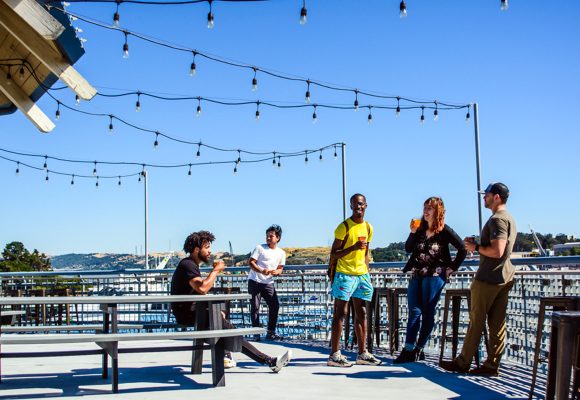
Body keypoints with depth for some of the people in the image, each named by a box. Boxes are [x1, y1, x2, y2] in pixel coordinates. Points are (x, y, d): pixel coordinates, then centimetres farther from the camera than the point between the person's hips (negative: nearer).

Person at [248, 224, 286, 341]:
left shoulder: (281, 253, 8)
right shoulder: (260, 248, -4)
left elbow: (280, 269, 10)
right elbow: (251, 262, -10)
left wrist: (276, 272, -15)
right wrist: (261, 271, -26)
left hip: (268, 283, 4)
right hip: (255, 281, -4)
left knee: (275, 305, -2)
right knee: (255, 307, -2)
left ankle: (271, 332, 10)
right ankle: (256, 334, 4)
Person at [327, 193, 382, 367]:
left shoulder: (368, 227, 12)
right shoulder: (344, 227, -9)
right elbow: (333, 254, -10)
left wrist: (367, 275, 15)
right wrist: (353, 247, -22)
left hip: (362, 275, 7)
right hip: (344, 274, -7)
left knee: (361, 314, 9)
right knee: (340, 313, -5)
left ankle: (362, 353, 15)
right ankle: (334, 355, -3)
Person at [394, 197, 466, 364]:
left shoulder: (444, 231, -3)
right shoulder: (421, 229, 12)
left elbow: (463, 249, -5)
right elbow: (408, 249, 10)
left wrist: (452, 267, -5)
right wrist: (413, 232, -3)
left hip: (435, 276, -5)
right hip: (417, 275, 5)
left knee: (427, 313, 0)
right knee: (414, 312, 0)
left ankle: (419, 349, 6)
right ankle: (409, 350, -2)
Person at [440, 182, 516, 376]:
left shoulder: (497, 219, -15)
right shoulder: (509, 219, 18)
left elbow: (497, 251, -25)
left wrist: (476, 247, -10)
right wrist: (477, 245, 14)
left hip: (488, 278, -9)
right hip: (504, 277, 9)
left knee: (476, 321, -3)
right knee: (497, 323, 6)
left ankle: (463, 362, 4)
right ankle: (492, 365, 7)